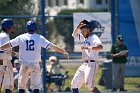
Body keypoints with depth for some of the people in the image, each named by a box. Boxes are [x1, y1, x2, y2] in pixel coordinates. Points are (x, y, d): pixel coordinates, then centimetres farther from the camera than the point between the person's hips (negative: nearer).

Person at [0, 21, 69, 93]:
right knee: (36, 86, 2)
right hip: (35, 65, -1)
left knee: (21, 85, 8)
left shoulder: (21, 37, 3)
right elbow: (52, 46, -3)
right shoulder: (39, 38, 0)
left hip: (24, 64, 1)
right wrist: (64, 52, 2)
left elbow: (8, 44, 8)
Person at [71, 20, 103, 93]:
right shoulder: (85, 38, 16)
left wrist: (88, 47, -33)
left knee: (89, 85, -23)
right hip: (85, 64, 9)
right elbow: (74, 35, 27)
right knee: (74, 83, 8)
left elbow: (100, 47, -28)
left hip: (91, 64, -9)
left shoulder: (94, 37, -10)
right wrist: (78, 26, 11)